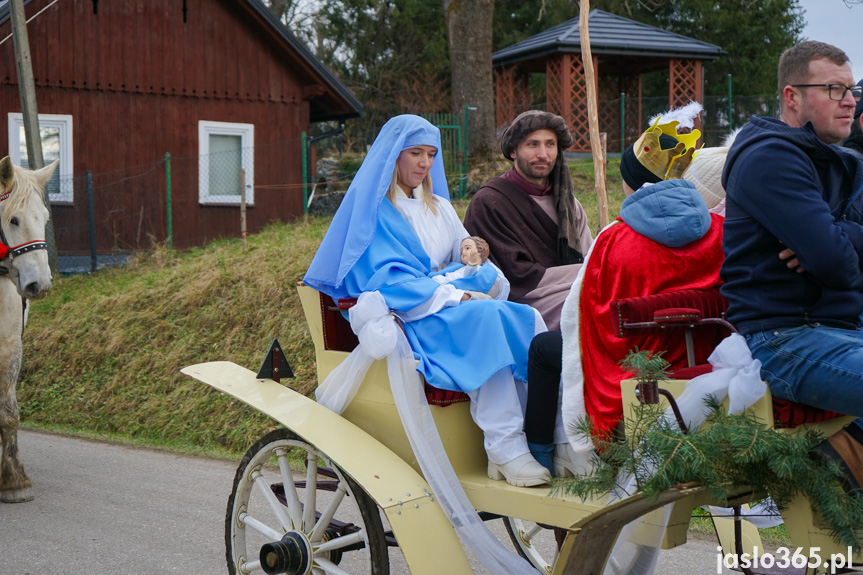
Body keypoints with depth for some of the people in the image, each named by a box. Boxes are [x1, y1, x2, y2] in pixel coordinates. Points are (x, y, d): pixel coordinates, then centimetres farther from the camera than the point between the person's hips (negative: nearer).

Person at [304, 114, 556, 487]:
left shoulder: (440, 207, 22)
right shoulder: (372, 210, -1)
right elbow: (387, 281, -13)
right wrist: (455, 297, -21)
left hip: (451, 308, 7)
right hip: (404, 320, -6)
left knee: (527, 317, -23)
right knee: (488, 320, -35)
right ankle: (504, 449, -36)